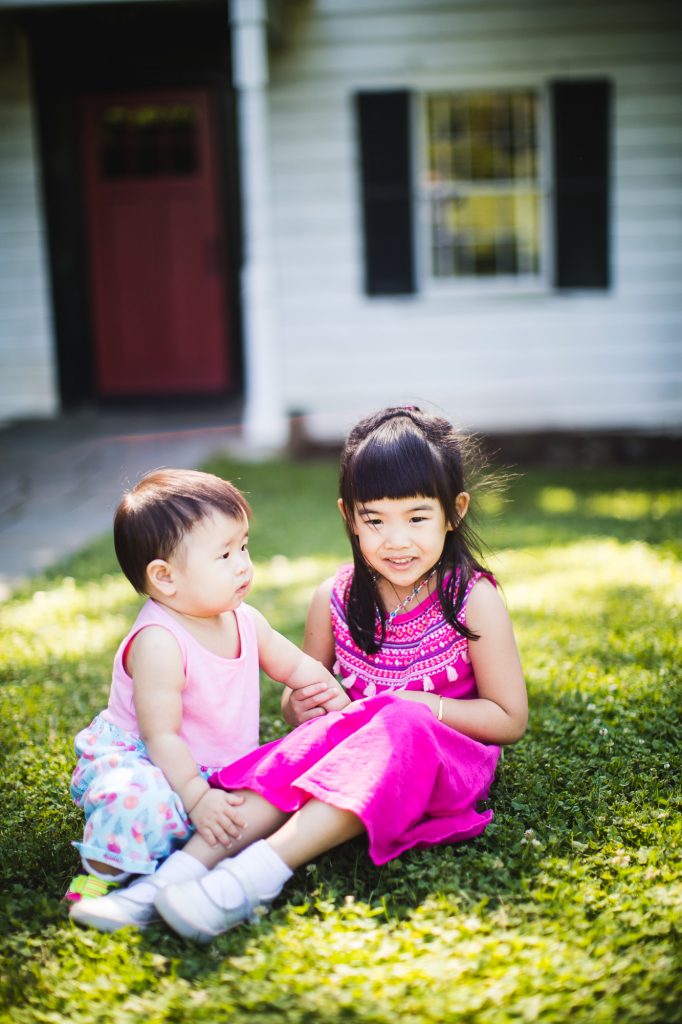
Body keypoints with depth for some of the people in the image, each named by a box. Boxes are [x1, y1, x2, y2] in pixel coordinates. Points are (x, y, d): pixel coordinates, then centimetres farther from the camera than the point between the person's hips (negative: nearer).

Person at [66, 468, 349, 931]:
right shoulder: (158, 642, -24)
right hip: (138, 760, -8)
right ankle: (102, 874, -12)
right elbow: (161, 735, -25)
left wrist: (344, 707, 7)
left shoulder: (245, 620, 1)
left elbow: (298, 666, 16)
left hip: (219, 771, 8)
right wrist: (197, 797, -29)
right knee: (140, 798, -39)